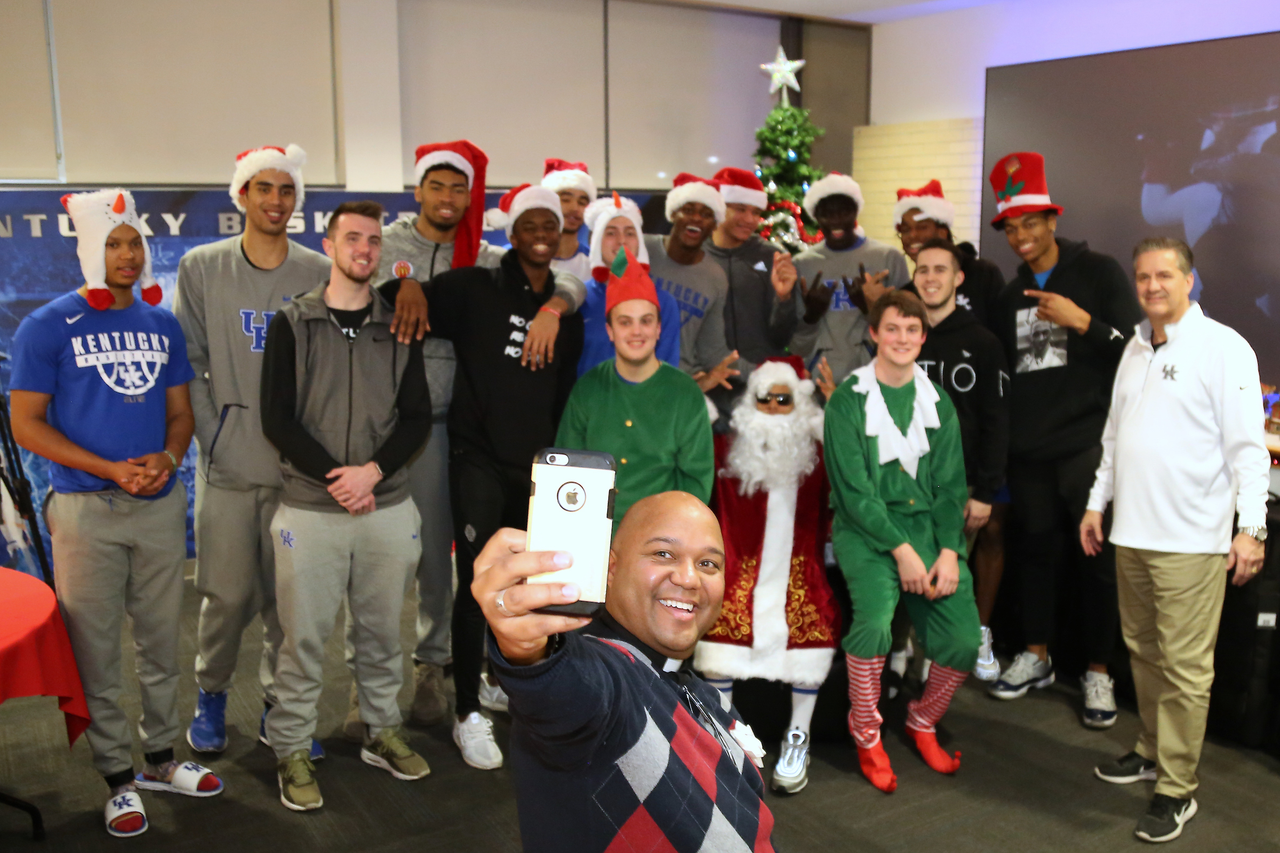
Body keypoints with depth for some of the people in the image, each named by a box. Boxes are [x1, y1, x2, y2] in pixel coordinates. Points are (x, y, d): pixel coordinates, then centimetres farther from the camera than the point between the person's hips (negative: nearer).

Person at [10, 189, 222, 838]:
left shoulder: (162, 324, 7)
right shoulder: (47, 327, -6)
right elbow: (26, 424, -7)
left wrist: (168, 457, -10)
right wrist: (109, 469, -16)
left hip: (161, 503, 4)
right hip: (87, 510, -4)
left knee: (161, 639, 13)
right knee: (96, 650, 4)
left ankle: (160, 758, 29)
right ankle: (118, 778, 19)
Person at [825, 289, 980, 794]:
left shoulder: (937, 402, 11)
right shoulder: (847, 401, -4)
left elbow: (951, 484, 7)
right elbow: (853, 489, -10)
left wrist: (948, 551, -6)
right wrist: (901, 549, -15)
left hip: (928, 525, 4)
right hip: (866, 530, -4)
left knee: (964, 638, -11)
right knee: (875, 616, -30)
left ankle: (923, 722, 20)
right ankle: (866, 735, -5)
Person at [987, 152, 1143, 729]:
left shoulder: (1098, 273, -1)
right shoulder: (1010, 294, 13)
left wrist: (1083, 321, -21)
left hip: (1088, 443, -4)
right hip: (1028, 449, 4)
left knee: (1096, 557, 2)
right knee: (1036, 549, 11)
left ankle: (1098, 671, 14)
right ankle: (1036, 656, 25)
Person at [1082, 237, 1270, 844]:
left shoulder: (1224, 348, -7)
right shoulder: (1135, 349, 14)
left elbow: (1247, 446, -10)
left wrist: (1252, 526, -15)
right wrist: (1098, 502, 20)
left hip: (1191, 540, -7)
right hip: (1132, 532, 7)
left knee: (1184, 668, -2)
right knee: (1144, 652, 17)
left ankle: (1177, 790, 8)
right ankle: (1151, 751, 33)